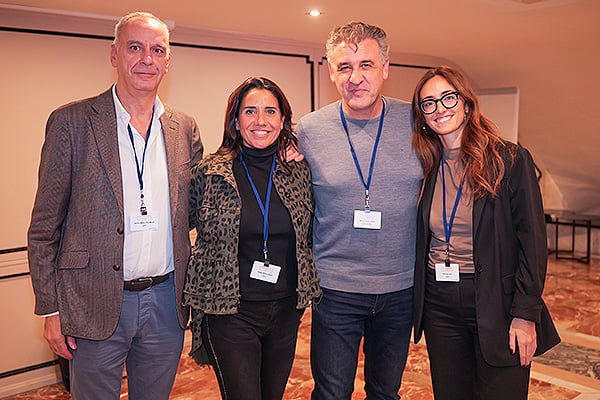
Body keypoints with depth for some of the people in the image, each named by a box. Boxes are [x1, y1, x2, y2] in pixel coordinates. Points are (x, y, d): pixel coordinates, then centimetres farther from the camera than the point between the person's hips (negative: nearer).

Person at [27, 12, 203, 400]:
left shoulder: (185, 129, 5)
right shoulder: (71, 121, -4)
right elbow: (44, 226, -3)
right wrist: (50, 309, -5)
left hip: (165, 301, 3)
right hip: (95, 305, -3)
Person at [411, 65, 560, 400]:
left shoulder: (510, 160, -7)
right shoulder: (428, 169, 6)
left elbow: (533, 241, -9)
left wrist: (525, 314, -12)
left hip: (496, 305, -4)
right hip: (439, 305, 4)